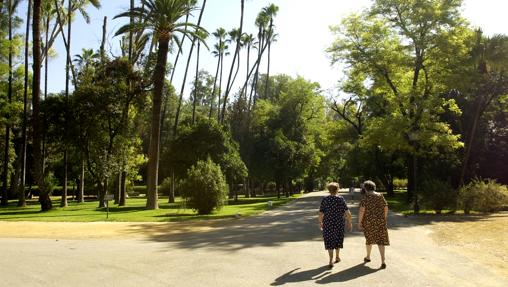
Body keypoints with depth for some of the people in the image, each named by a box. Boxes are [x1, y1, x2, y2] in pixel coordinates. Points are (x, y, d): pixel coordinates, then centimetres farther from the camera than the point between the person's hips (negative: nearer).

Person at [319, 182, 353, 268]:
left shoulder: (325, 200, -6)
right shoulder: (341, 199, -7)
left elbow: (321, 213, -4)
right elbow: (347, 213, -11)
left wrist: (320, 222, 10)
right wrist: (350, 223, -1)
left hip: (328, 224, -1)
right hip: (339, 224, 1)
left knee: (329, 241, 5)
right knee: (338, 239, 21)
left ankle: (331, 261, -8)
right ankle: (337, 257, 37)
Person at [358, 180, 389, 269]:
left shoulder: (365, 197, -11)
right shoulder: (380, 196, 1)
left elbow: (362, 210, -17)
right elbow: (386, 208, 4)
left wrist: (359, 222, -11)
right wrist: (384, 219, 16)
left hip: (368, 221, -2)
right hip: (380, 221, 2)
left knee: (369, 238, 20)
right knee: (380, 240, 2)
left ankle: (368, 257, 38)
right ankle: (383, 262, -11)